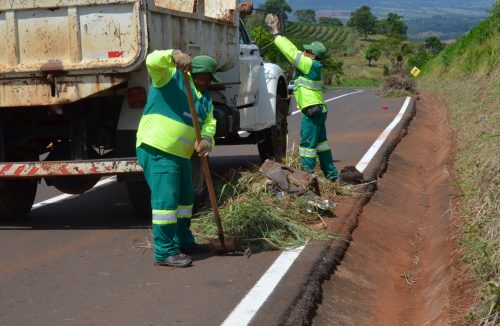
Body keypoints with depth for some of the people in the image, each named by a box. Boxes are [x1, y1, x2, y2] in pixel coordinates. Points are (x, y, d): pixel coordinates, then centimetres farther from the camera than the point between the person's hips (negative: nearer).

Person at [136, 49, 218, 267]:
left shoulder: (204, 97, 18)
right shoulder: (171, 76, -4)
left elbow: (209, 121, 8)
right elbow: (152, 61, -20)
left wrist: (207, 138, -14)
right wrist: (174, 56, -38)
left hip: (180, 154, 9)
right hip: (157, 151, -9)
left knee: (184, 198, 19)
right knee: (166, 199, -12)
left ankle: (183, 242, 36)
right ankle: (164, 252, -8)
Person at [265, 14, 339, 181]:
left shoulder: (310, 65, -16)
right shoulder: (309, 65, 8)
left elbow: (292, 52, -18)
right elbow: (293, 50, 10)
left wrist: (276, 33, -12)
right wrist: (276, 32, 8)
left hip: (312, 112, -10)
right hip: (318, 110, 10)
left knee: (308, 143, -5)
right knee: (320, 142, 17)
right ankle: (331, 174, 24)